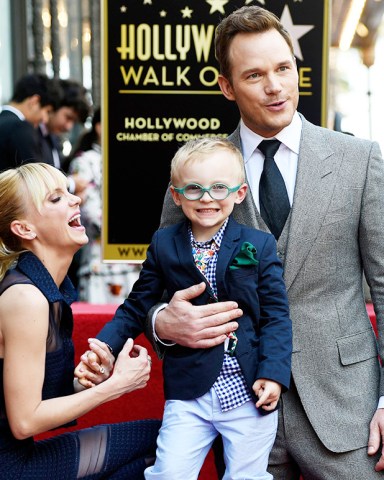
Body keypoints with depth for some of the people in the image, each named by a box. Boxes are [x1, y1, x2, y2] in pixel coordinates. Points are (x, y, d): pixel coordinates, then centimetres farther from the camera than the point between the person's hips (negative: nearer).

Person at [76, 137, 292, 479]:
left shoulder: (260, 245, 1)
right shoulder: (163, 245, 4)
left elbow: (275, 314, 0)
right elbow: (136, 309, 8)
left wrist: (273, 373, -12)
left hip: (250, 394, 0)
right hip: (188, 394, 1)